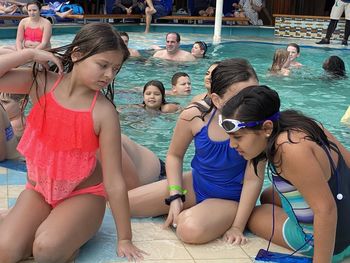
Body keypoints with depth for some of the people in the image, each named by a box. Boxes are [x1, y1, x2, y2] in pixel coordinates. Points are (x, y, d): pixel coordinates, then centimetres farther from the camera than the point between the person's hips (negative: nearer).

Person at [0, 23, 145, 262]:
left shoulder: (104, 112, -21)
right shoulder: (42, 83, -12)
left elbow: (114, 181, -19)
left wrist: (125, 239, -15)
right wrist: (31, 54, -22)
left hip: (83, 194, -3)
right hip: (38, 190, 3)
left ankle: (71, 239, 5)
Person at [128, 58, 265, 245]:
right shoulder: (194, 116, -18)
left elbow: (253, 179, -21)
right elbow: (175, 155, -1)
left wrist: (237, 226, -20)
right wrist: (175, 196, -11)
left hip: (229, 199, -3)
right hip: (195, 184, 4)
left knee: (191, 230, -36)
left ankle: (187, 213, 0)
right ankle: (187, 210, 15)